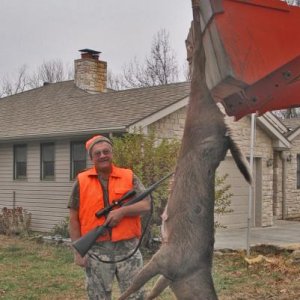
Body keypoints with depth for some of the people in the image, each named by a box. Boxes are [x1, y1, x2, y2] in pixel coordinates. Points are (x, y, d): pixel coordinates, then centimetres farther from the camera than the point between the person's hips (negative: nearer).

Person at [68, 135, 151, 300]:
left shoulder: (129, 177, 3)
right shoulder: (81, 181, 1)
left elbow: (146, 205, -4)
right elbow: (74, 219, 2)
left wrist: (122, 211, -20)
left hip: (128, 248, 0)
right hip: (96, 251, 0)